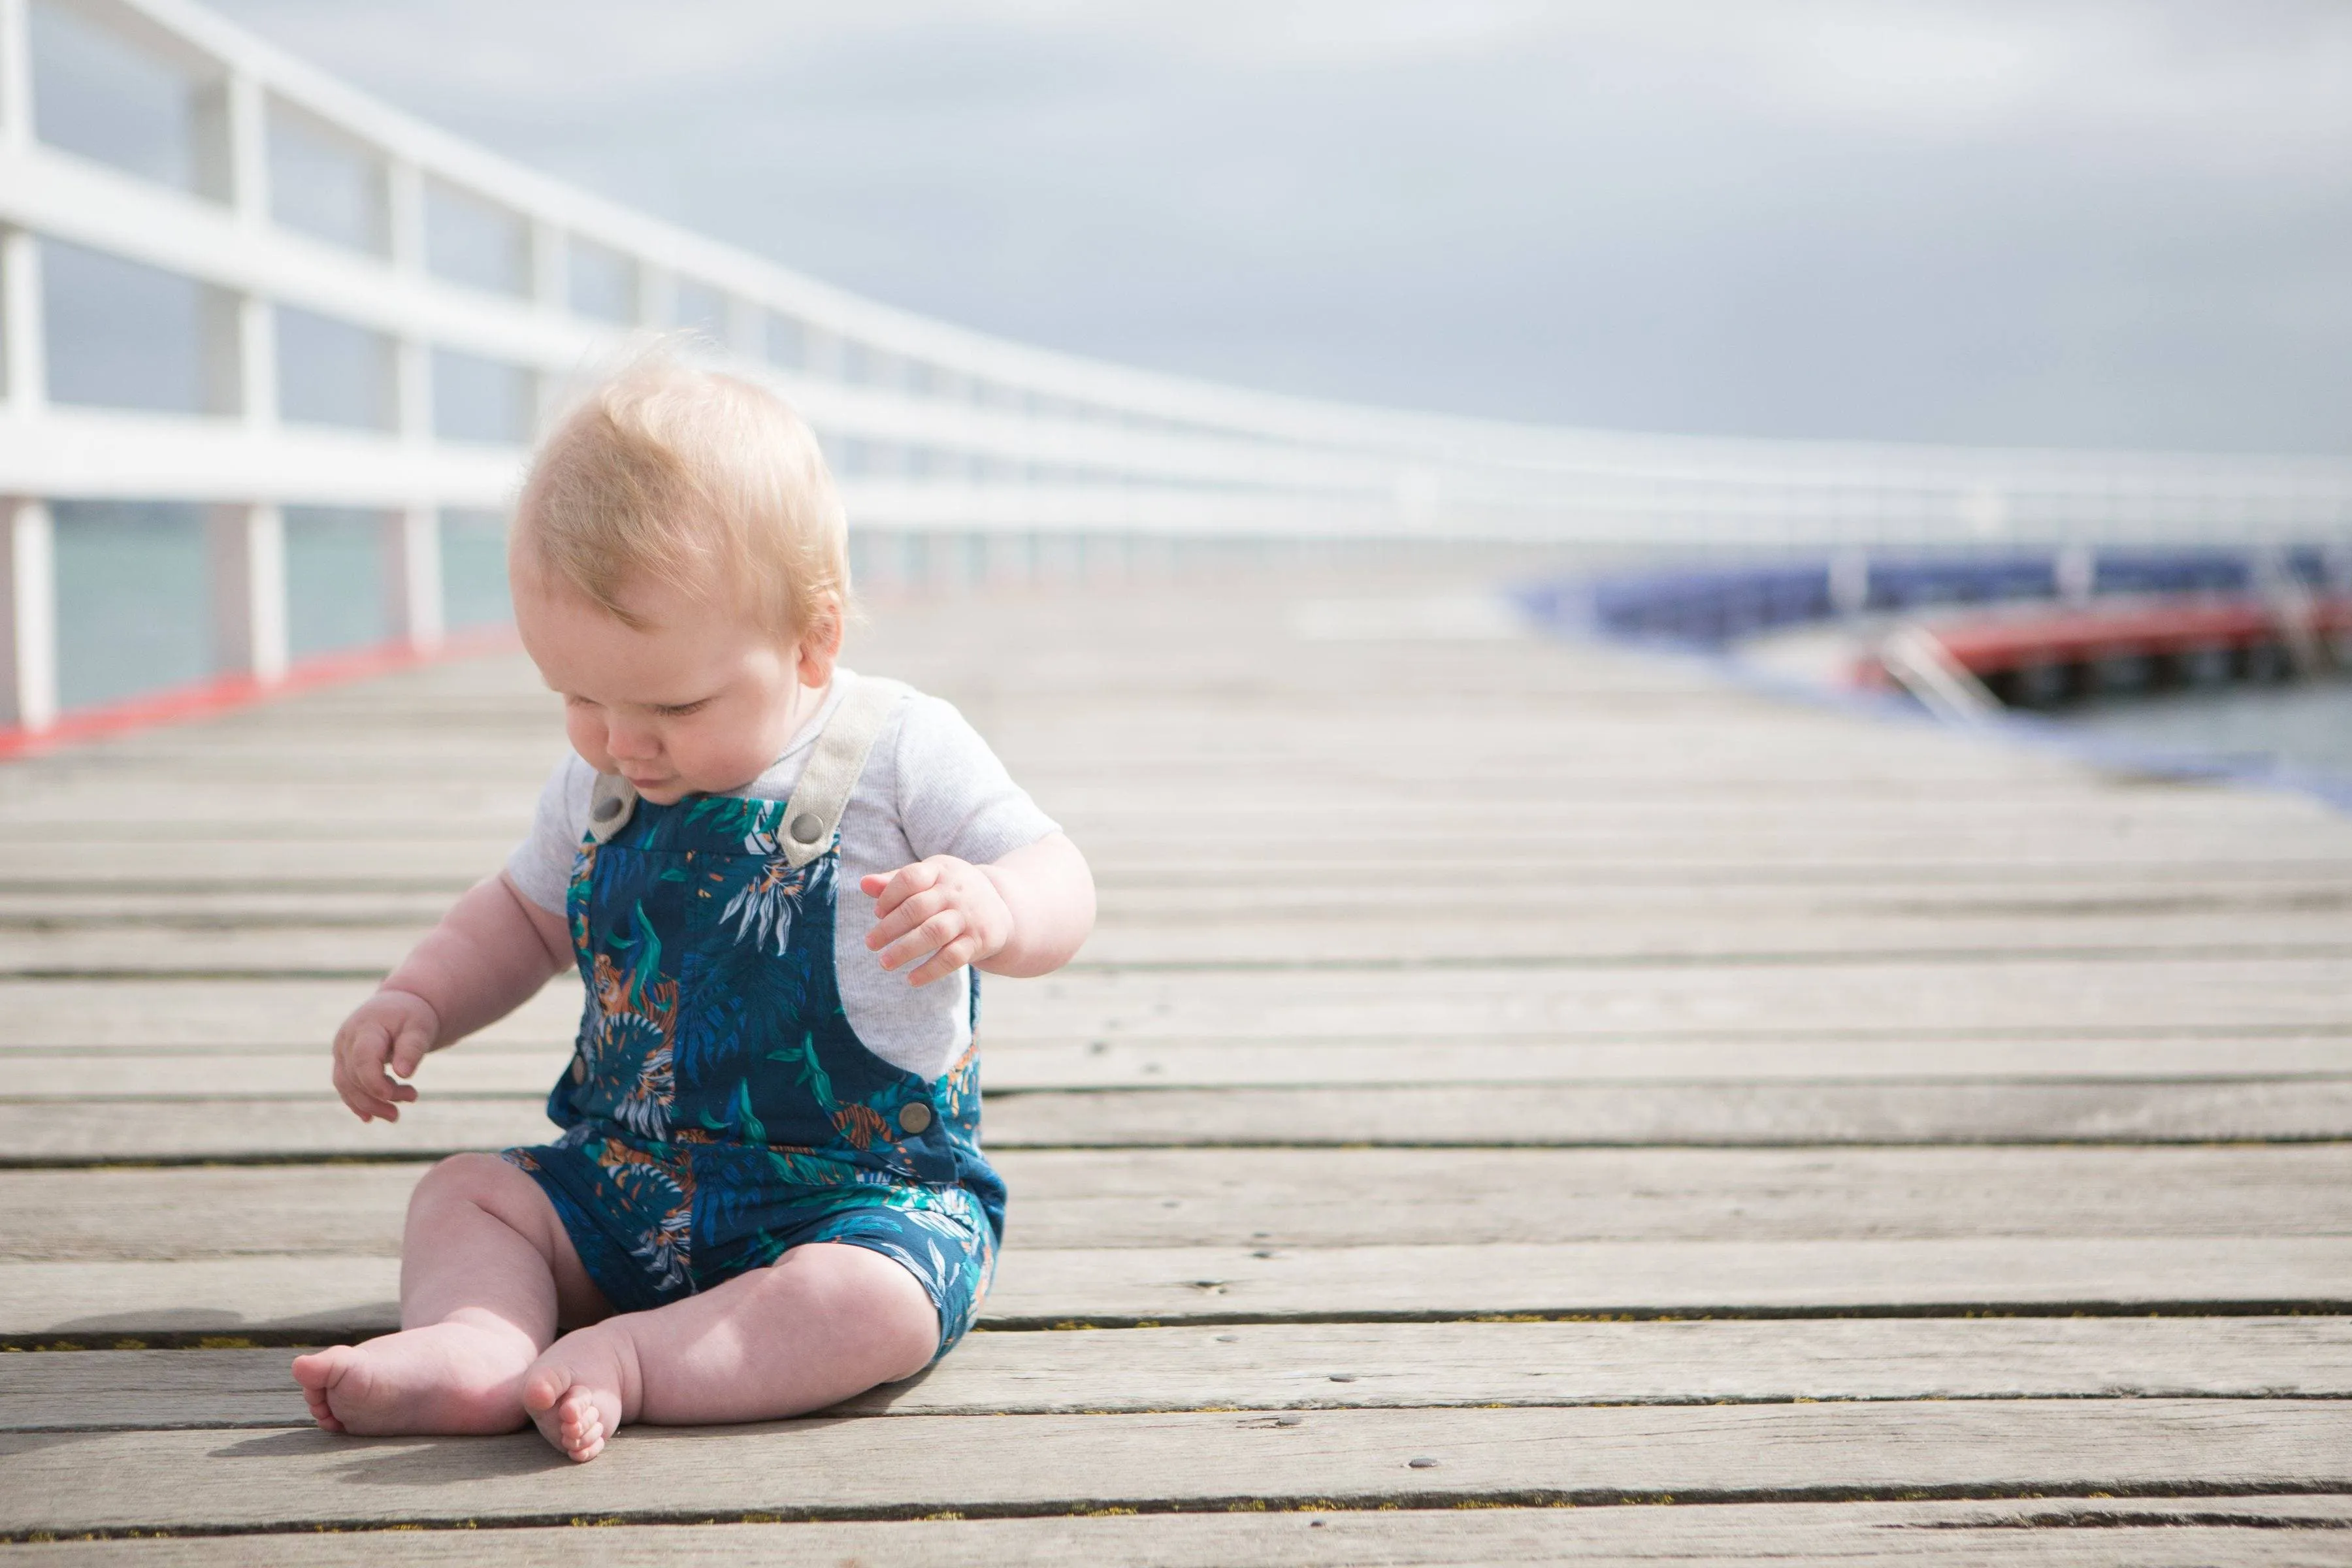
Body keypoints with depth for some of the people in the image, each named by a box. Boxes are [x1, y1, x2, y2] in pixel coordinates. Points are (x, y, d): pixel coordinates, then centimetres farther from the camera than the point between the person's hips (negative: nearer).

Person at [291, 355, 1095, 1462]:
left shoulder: (901, 753, -10)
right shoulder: (597, 783, 8)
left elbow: (1060, 886, -11)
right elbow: (526, 914, 25)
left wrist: (991, 908, -36)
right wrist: (416, 1002, 8)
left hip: (865, 1187, -6)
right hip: (631, 1182, 6)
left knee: (873, 1304, -34)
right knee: (464, 1190, -6)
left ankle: (624, 1360, -37)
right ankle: (477, 1342, -32)